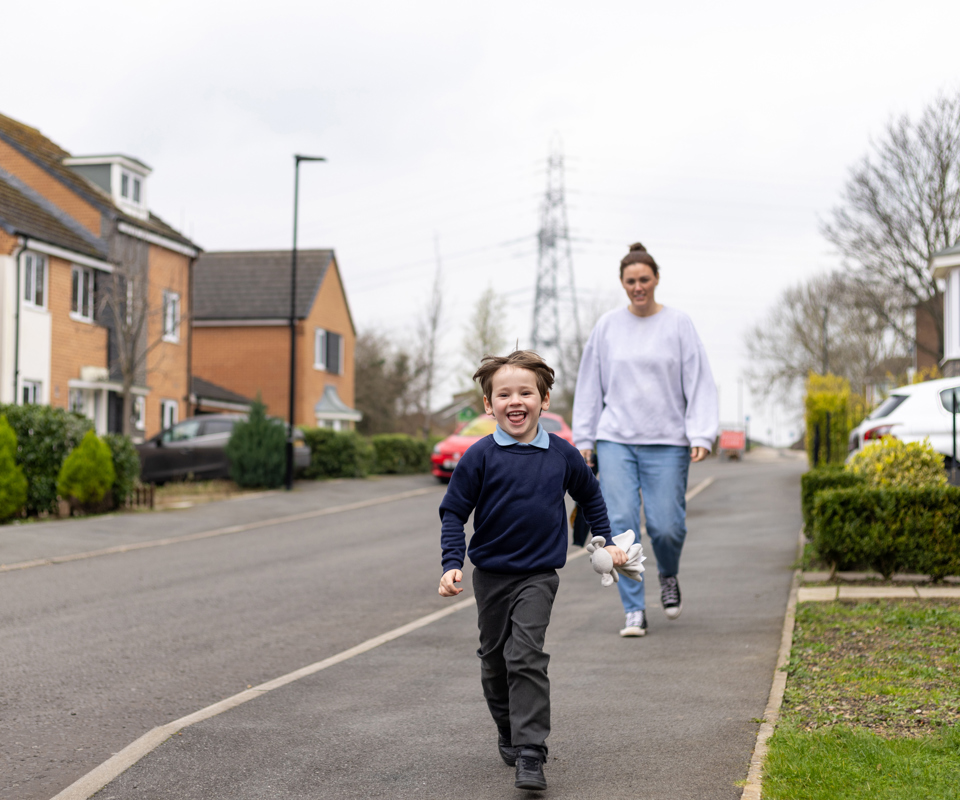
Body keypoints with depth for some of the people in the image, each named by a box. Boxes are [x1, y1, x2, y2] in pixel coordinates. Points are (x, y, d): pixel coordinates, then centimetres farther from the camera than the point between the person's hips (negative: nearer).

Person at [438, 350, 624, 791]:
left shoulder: (562, 455, -2)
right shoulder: (480, 457, -8)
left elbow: (590, 496, 17)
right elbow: (453, 511, -4)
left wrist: (607, 541, 17)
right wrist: (452, 564, -13)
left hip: (538, 575, -1)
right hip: (491, 574, 1)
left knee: (525, 656, -15)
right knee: (495, 659, 13)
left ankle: (530, 754, -15)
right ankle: (509, 734, 35)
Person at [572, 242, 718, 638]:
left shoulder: (678, 324, 2)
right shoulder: (607, 326, 7)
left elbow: (699, 382, 1)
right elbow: (589, 386, 12)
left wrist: (701, 435, -9)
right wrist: (584, 439, 8)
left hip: (667, 443, -1)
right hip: (615, 441, 1)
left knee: (666, 526, -5)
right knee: (620, 524, -7)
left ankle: (668, 577, 28)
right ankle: (634, 610, 2)